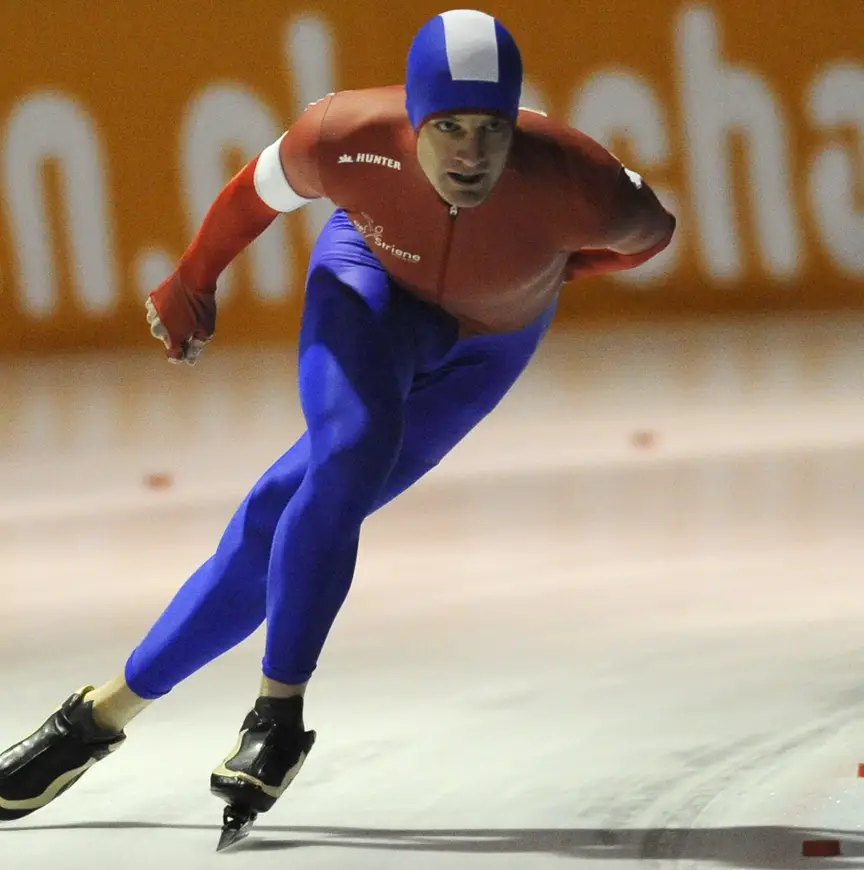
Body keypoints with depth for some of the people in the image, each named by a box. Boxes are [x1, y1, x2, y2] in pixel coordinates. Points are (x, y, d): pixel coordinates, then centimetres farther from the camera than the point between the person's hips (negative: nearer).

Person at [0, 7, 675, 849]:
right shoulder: (347, 139, -35)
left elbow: (653, 227, -12)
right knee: (349, 455, -29)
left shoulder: (578, 187, -38)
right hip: (374, 275, 0)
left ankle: (116, 704, 5)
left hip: (485, 341, 1)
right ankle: (278, 709, -13)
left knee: (284, 518, -4)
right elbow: (261, 188, -10)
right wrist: (193, 280, 6)